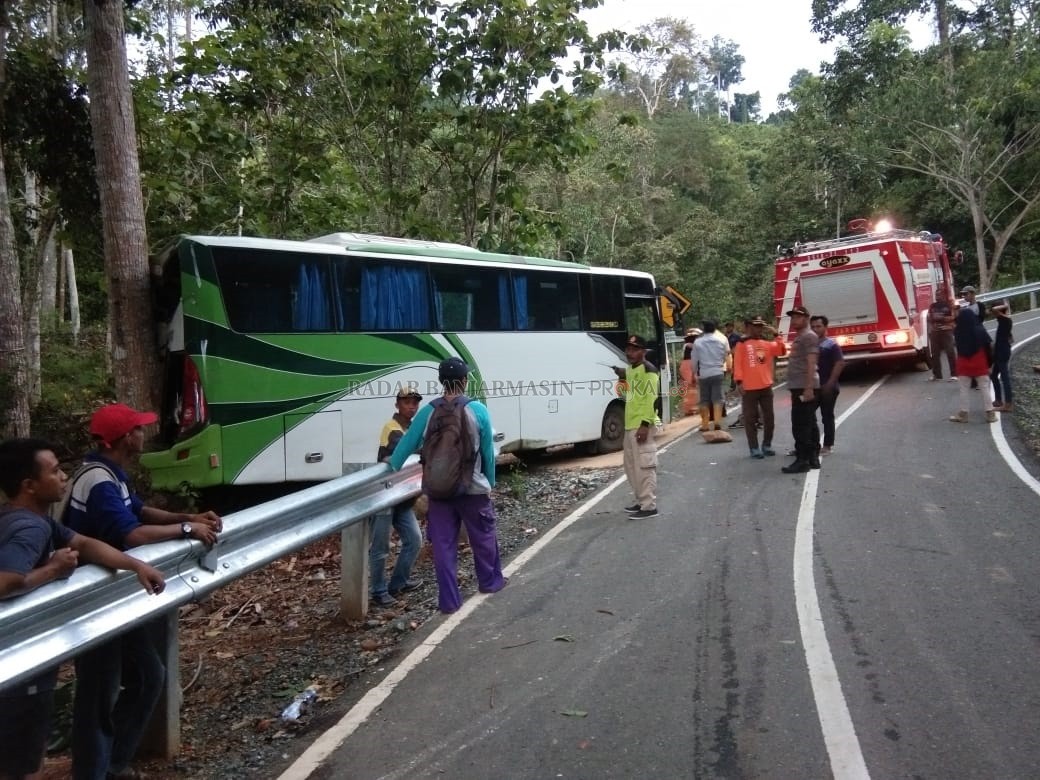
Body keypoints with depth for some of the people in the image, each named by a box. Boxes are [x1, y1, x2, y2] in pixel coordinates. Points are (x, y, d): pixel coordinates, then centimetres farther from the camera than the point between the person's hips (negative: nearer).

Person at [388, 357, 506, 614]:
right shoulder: (478, 410, -8)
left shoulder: (428, 412, -3)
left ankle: (449, 600, 12)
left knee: (443, 544, 9)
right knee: (483, 536, 19)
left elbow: (407, 444, 5)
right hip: (473, 489, -1)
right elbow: (488, 451, -2)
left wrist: (391, 466, 23)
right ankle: (490, 581, 38)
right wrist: (491, 482, 11)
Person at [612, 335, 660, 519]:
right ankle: (641, 501, 26)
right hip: (630, 425, 10)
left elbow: (651, 398, -18)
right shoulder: (630, 369, 17)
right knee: (632, 466, 16)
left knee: (644, 466, -8)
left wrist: (645, 424, -23)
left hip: (641, 425, -10)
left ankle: (649, 506, -4)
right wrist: (623, 376, 11)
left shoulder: (648, 369, -11)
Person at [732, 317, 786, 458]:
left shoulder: (767, 343, 11)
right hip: (749, 388, -4)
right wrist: (739, 382, -13)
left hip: (766, 387, 5)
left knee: (769, 418, 10)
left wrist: (776, 334, -4)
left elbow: (782, 351, 0)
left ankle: (767, 445, 23)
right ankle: (754, 448, 7)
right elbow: (737, 363, -6)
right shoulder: (742, 344, -2)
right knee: (750, 419, 0)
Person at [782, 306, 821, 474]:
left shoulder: (809, 336, -11)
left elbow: (811, 363, -19)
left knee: (800, 425, -11)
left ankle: (802, 460, -10)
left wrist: (808, 388, -25)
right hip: (800, 387, 11)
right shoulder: (799, 337, 21)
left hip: (804, 387, -11)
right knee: (809, 424, 11)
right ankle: (812, 458, 16)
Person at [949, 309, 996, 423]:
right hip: (980, 364, -1)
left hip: (963, 364, 1)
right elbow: (991, 345, -6)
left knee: (964, 389, 9)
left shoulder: (958, 332, -12)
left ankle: (963, 413, 12)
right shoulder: (980, 330, -14)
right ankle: (990, 413, 9)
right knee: (985, 388, 7)